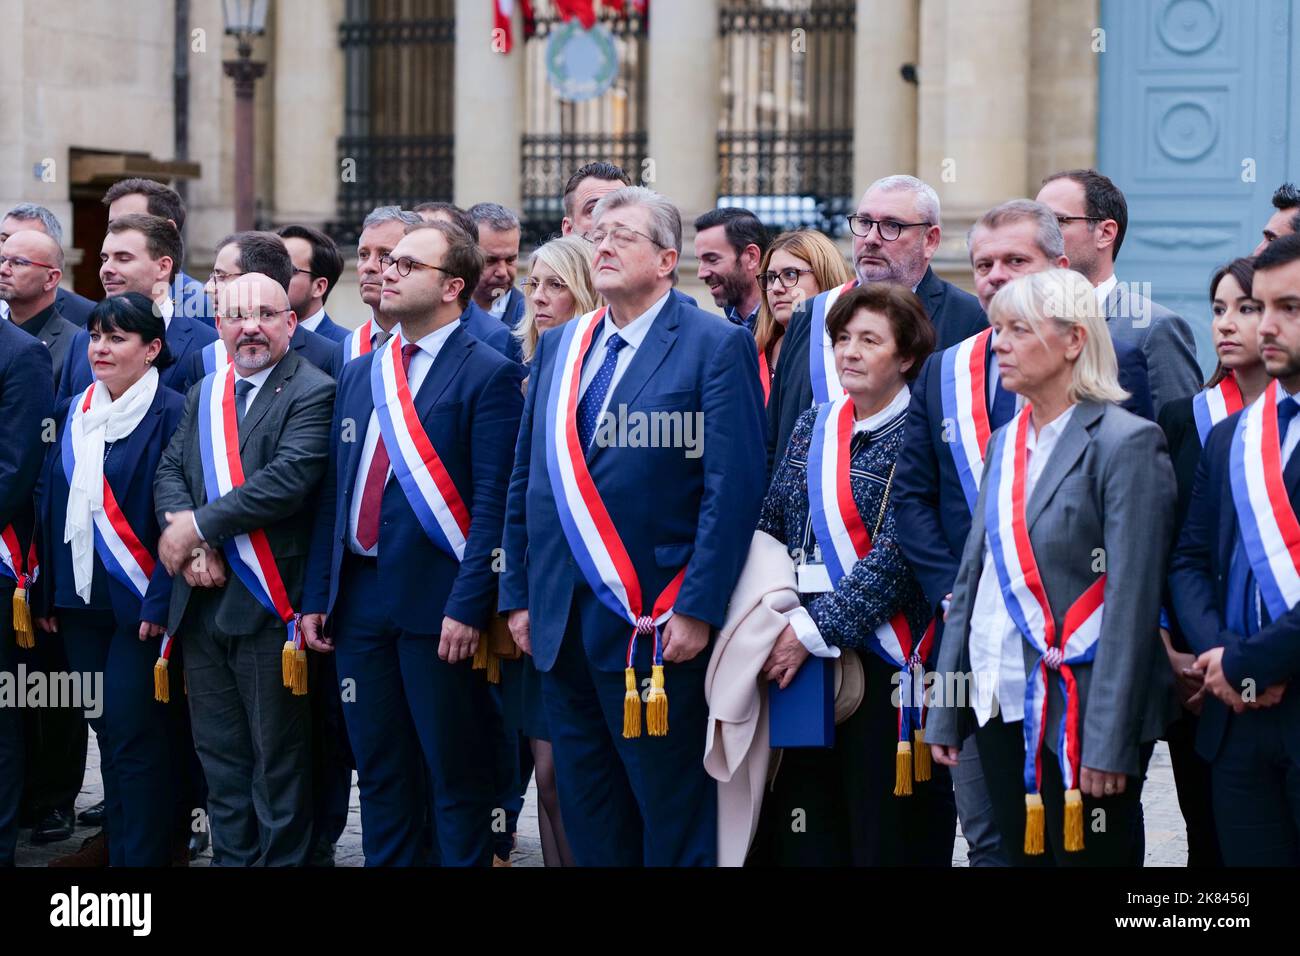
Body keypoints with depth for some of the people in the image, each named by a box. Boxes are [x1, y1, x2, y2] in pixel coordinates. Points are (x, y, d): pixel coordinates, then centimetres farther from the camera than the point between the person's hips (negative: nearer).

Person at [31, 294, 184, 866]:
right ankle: (116, 846, 22)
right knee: (107, 727, 12)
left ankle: (143, 855, 4)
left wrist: (161, 602, -17)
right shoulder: (74, 412, 11)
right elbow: (52, 505, 13)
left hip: (136, 602, -6)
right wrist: (47, 592, 10)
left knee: (132, 731, -5)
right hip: (79, 599, 6)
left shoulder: (169, 414, -10)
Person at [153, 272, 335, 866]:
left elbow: (288, 479, -21)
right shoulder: (203, 396, 15)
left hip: (267, 602, -7)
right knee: (219, 751, 14)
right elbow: (169, 472, 8)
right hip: (202, 597, 7)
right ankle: (230, 857, 24)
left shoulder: (312, 393, -9)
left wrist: (199, 525, -17)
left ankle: (281, 858, 11)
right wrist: (191, 546, -11)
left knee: (278, 755, 2)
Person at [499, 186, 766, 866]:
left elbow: (733, 489, -12)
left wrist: (697, 610, -17)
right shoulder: (558, 347, 14)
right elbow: (525, 482, 17)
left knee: (674, 830, 1)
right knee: (587, 817, 12)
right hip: (561, 624, 6)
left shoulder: (717, 346, -5)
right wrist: (518, 595, 11)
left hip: (655, 626, -6)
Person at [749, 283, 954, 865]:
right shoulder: (813, 427, 11)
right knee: (804, 824, 8)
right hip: (798, 654, 6)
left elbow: (896, 554, -15)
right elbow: (771, 529, 14)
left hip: (882, 655, -6)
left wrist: (815, 631, -17)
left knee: (884, 830, 0)